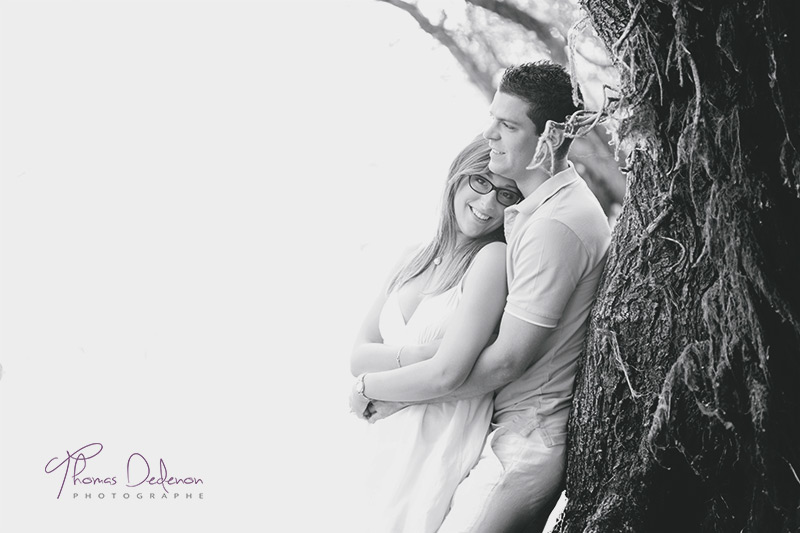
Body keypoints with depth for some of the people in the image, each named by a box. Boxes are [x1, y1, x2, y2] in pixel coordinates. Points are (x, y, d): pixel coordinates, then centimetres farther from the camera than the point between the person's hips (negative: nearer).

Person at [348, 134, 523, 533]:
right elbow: (358, 355, 4)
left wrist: (366, 387, -3)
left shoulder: (493, 258, -12)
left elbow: (447, 375, -19)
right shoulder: (414, 259, 9)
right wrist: (413, 358, -15)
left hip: (442, 455, -6)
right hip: (390, 451, 6)